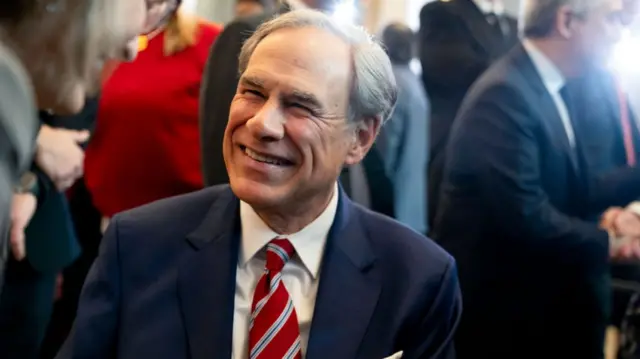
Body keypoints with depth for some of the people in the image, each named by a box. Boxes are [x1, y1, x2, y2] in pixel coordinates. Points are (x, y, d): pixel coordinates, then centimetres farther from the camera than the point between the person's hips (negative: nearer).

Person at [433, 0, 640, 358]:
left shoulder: (559, 90, 8)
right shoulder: (504, 94, -22)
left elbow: (575, 191, 8)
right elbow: (524, 216, -27)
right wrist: (609, 242, -15)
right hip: (497, 307, -9)